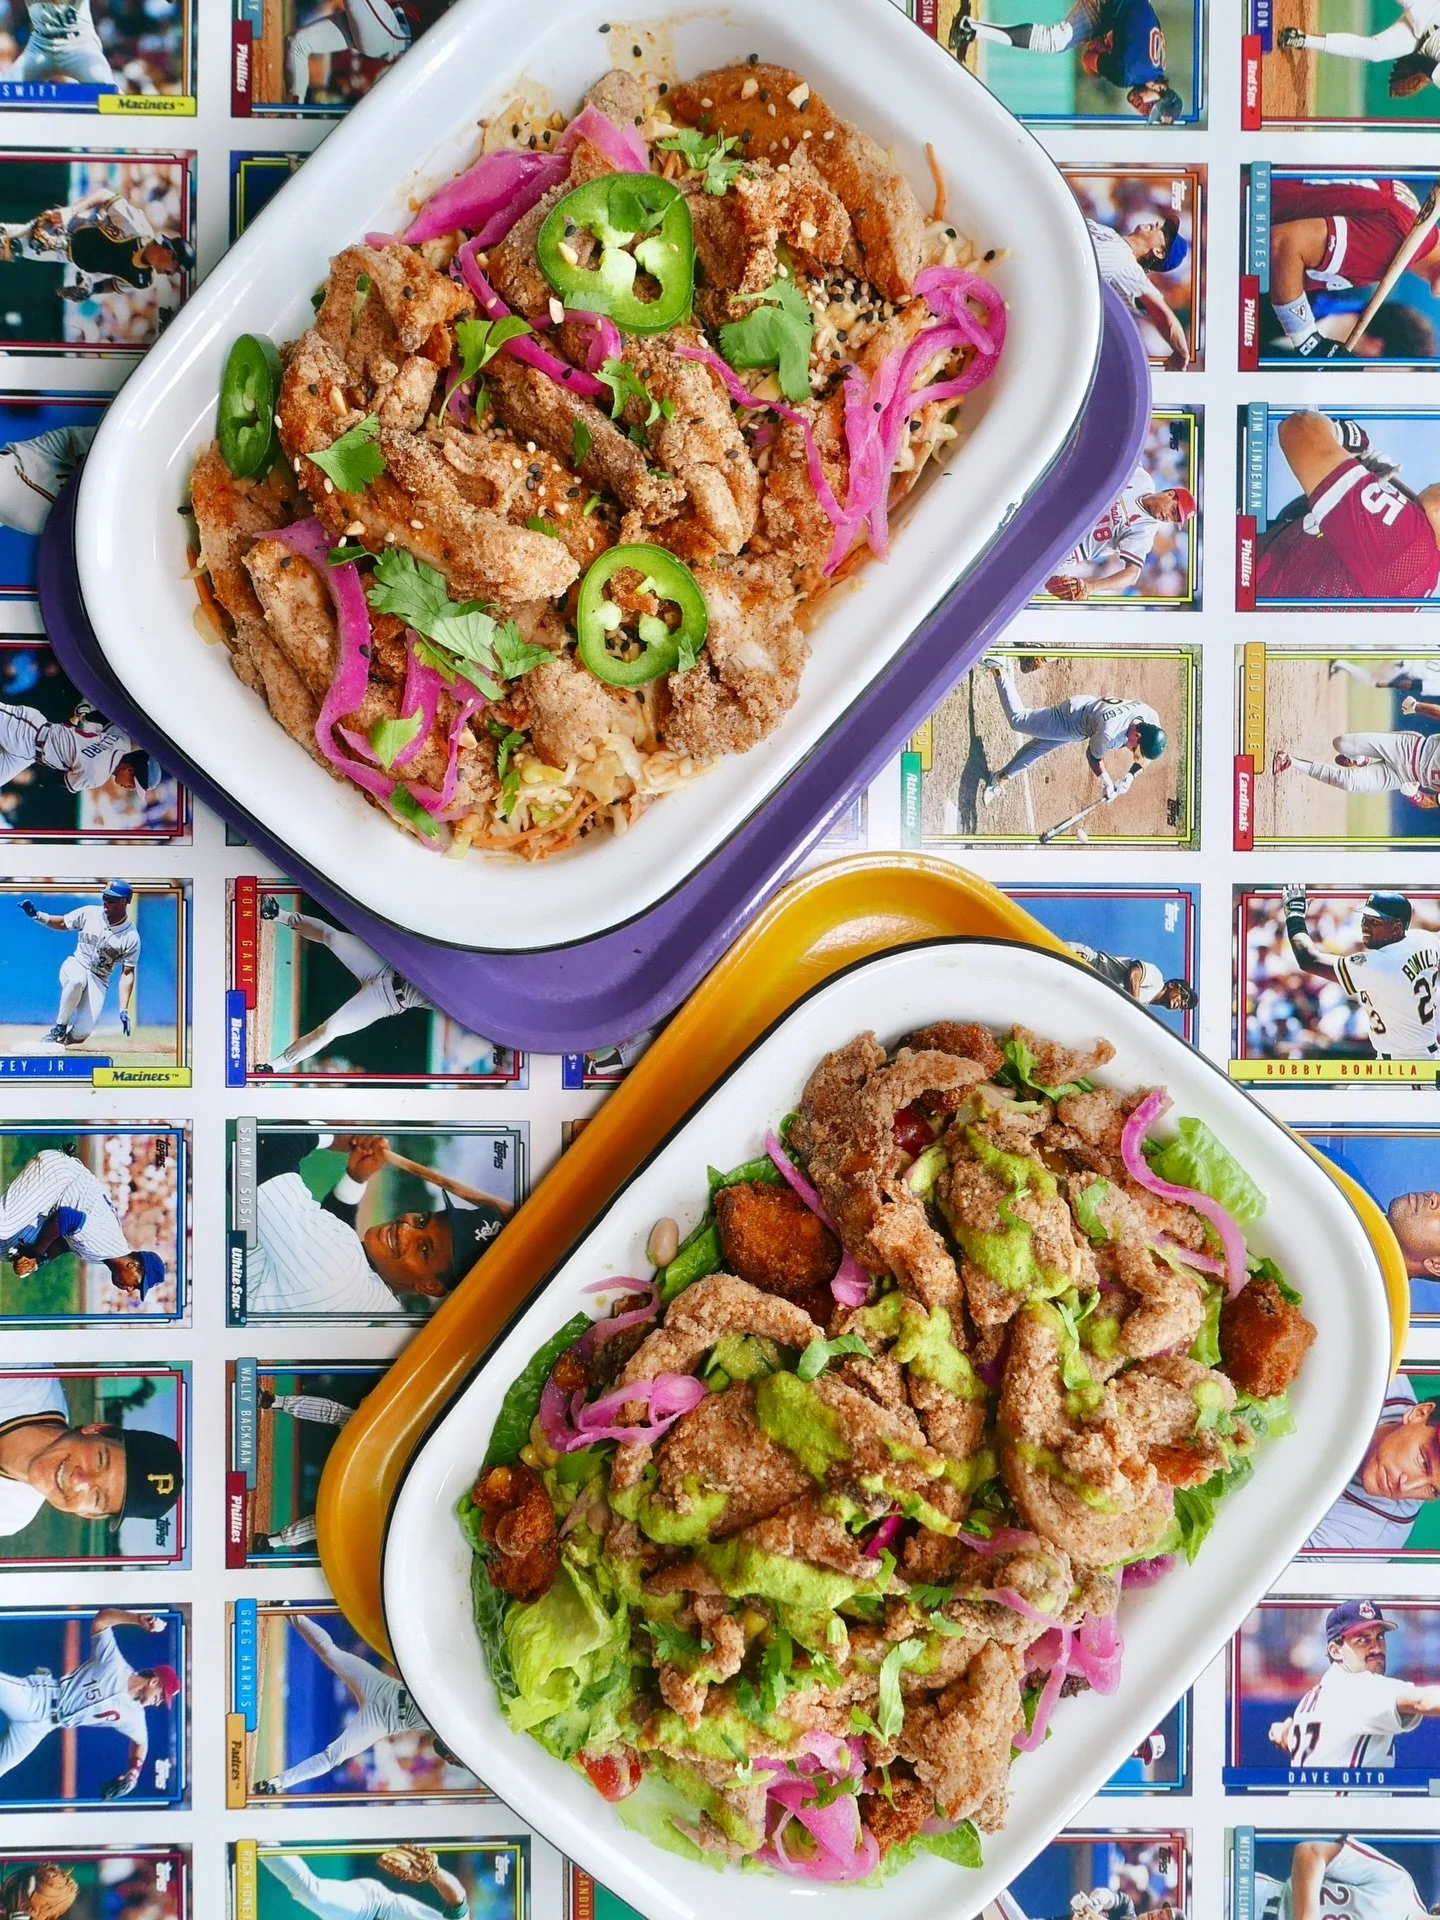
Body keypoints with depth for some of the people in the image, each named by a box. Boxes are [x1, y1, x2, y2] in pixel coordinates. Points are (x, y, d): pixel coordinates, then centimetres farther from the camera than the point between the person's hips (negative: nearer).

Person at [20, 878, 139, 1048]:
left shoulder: (131, 937, -10)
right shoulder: (89, 914, -4)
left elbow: (127, 973, -9)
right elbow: (62, 923, 11)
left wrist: (124, 1011, -17)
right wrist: (36, 915, -7)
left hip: (98, 981, -1)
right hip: (75, 967, 1)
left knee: (82, 1033, -22)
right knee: (78, 979, -40)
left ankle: (64, 1036, 16)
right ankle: (59, 1027, -17)